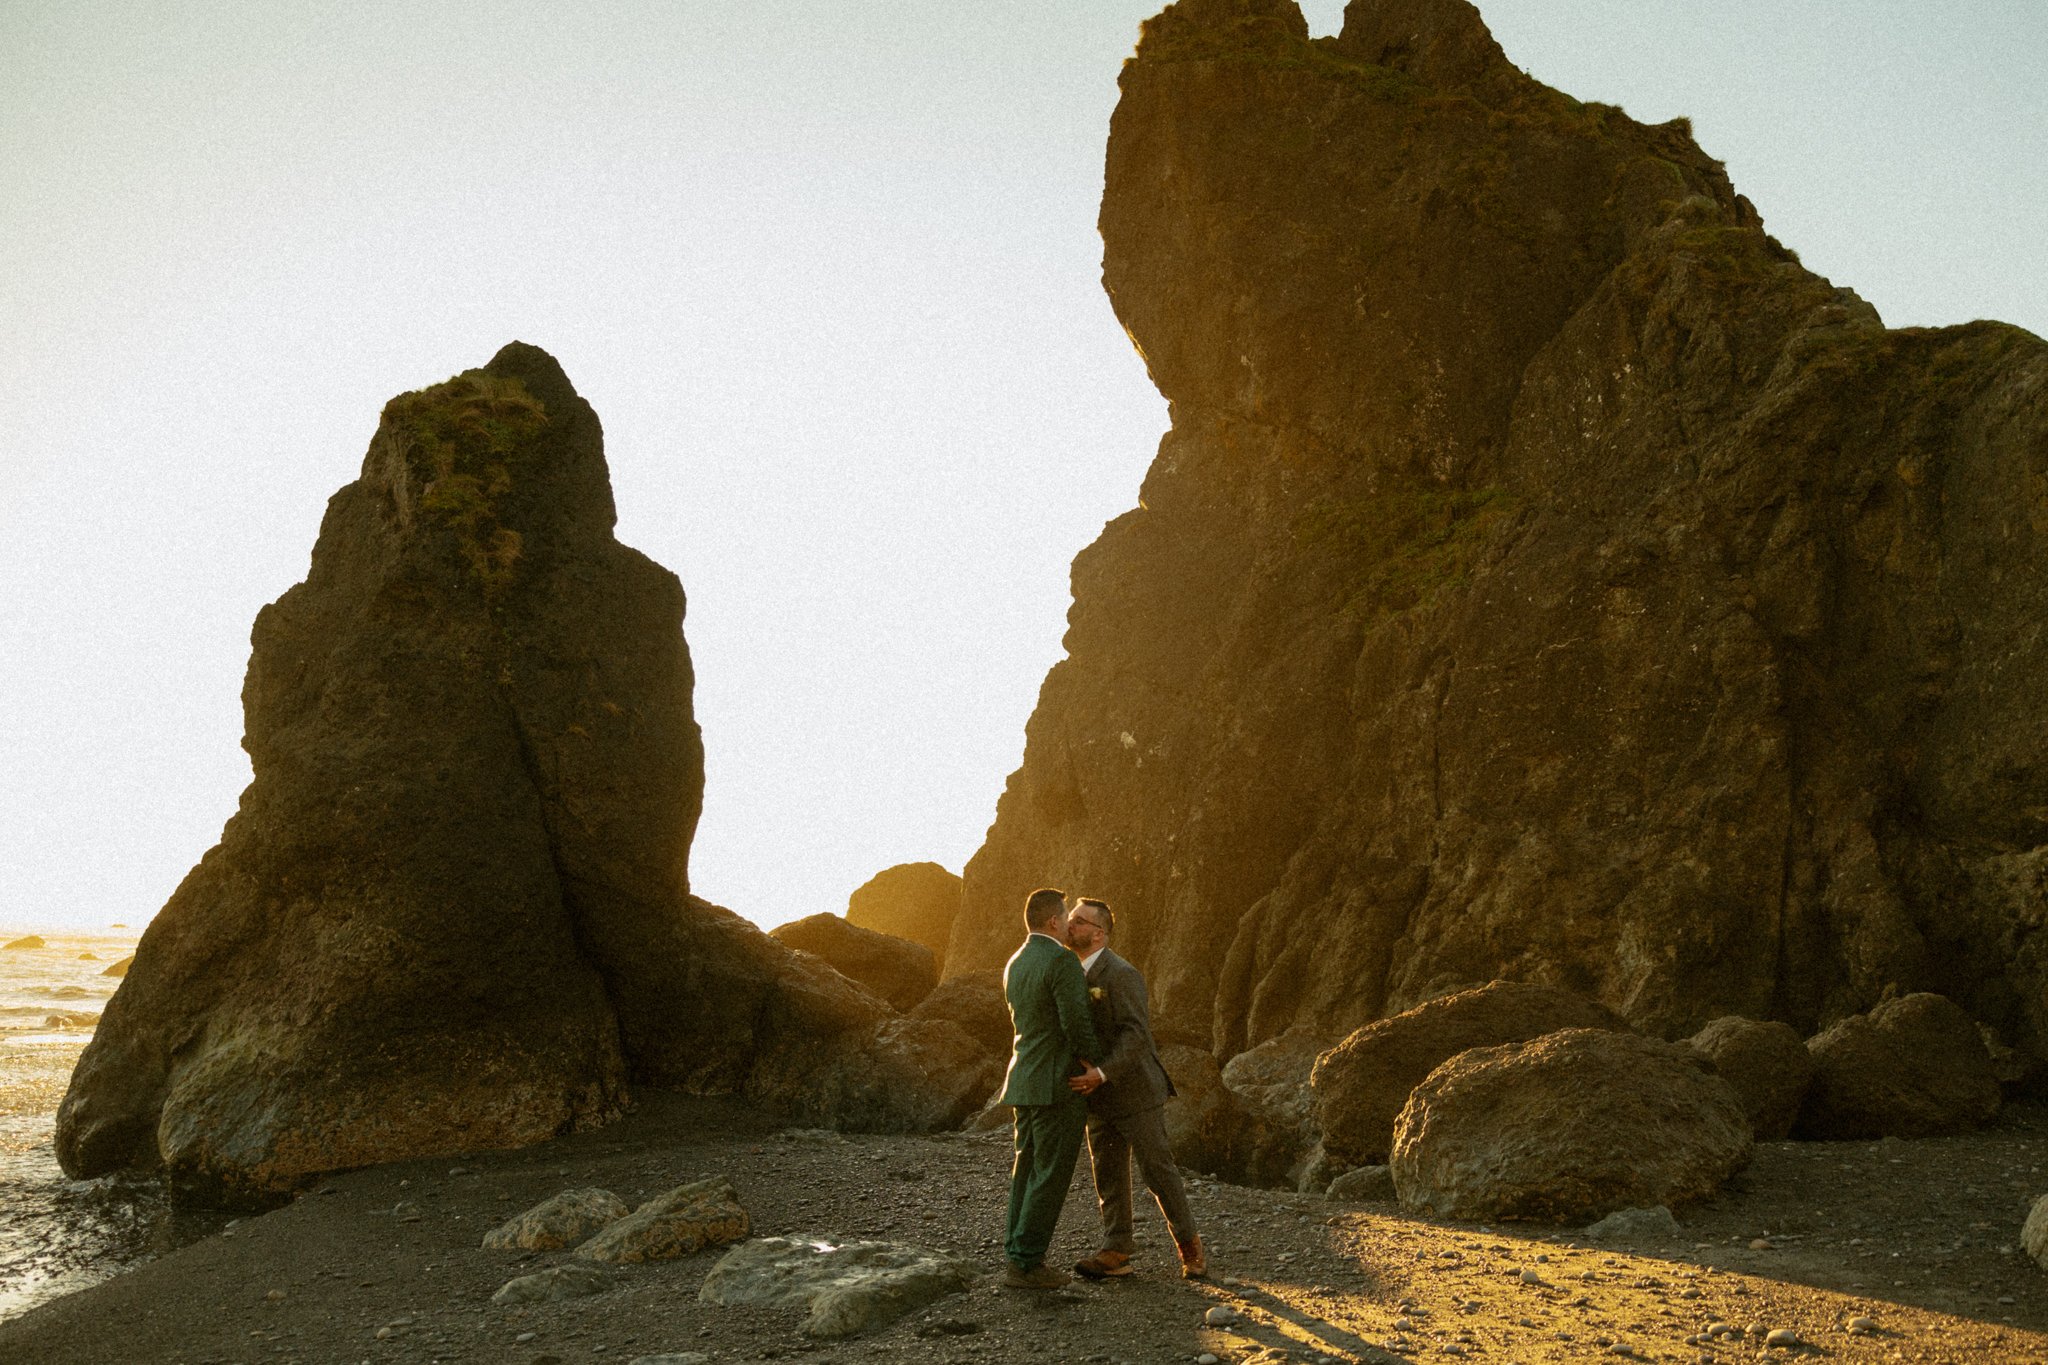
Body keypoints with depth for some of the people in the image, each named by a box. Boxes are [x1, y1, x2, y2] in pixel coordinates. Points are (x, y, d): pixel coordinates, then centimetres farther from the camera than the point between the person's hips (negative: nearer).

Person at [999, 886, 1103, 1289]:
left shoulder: (1014, 964, 13)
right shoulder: (1062, 960, -15)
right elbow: (1076, 1022, -20)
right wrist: (1093, 1064, -3)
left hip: (1025, 1083, 9)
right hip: (1059, 1085, -9)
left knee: (1028, 1171, 13)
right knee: (1051, 1175, -3)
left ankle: (1017, 1256, 14)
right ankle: (1026, 1263, -2)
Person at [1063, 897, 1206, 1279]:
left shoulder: (1121, 974, -19)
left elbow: (1137, 1034, -26)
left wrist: (1102, 1074, -34)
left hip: (1134, 1090, -7)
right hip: (1100, 1095, 7)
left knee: (1158, 1170, 1)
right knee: (1108, 1175, 6)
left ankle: (1189, 1246, 17)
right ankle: (1116, 1253, 10)